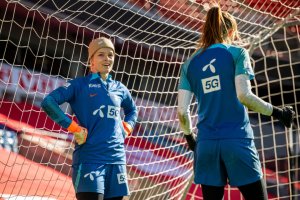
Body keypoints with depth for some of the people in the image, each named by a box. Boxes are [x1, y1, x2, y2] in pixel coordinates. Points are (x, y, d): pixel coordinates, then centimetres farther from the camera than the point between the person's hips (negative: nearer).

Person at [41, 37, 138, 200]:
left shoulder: (119, 88, 15)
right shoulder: (80, 85, 0)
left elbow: (132, 110, 35)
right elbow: (48, 103, -10)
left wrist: (126, 127, 15)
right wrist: (73, 127, -12)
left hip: (117, 158, 5)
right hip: (89, 158, -5)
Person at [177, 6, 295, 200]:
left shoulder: (190, 64, 11)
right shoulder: (237, 53, 1)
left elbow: (182, 111, 5)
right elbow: (243, 95, -12)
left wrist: (190, 137, 22)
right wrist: (277, 112, -2)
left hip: (206, 143, 4)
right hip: (237, 140, -4)